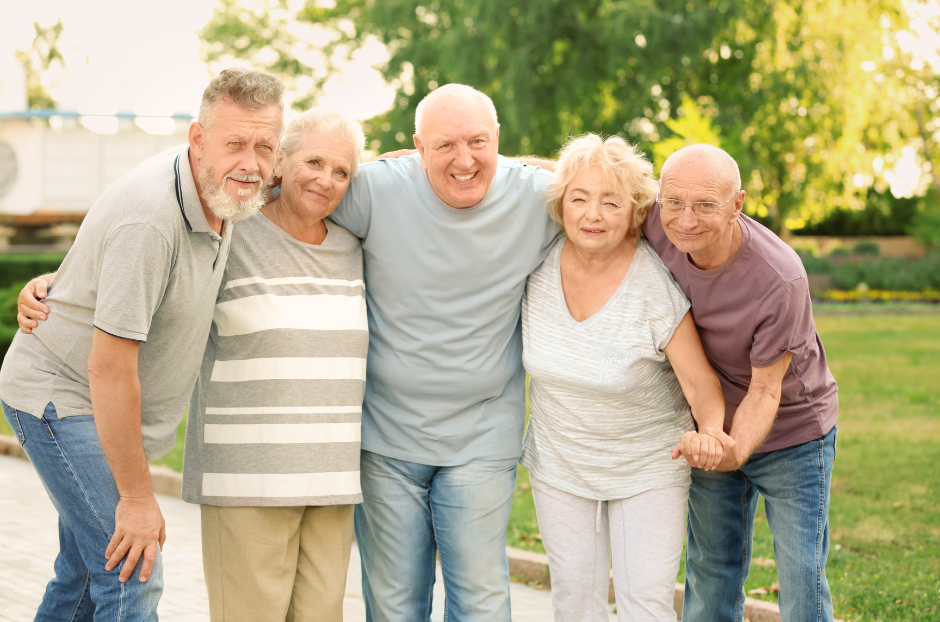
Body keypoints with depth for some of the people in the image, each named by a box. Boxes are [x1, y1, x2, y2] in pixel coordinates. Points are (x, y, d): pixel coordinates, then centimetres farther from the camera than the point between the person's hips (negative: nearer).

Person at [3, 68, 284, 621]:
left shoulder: (221, 192, -4)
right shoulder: (150, 220, -31)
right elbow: (109, 369, -28)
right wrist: (137, 497, -22)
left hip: (107, 408, 9)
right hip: (60, 394, -9)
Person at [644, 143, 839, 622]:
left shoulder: (780, 281, -34)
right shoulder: (657, 226, -20)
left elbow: (765, 389, -24)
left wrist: (737, 451, -40)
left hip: (791, 434, -5)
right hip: (714, 429, 5)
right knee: (709, 580, 14)